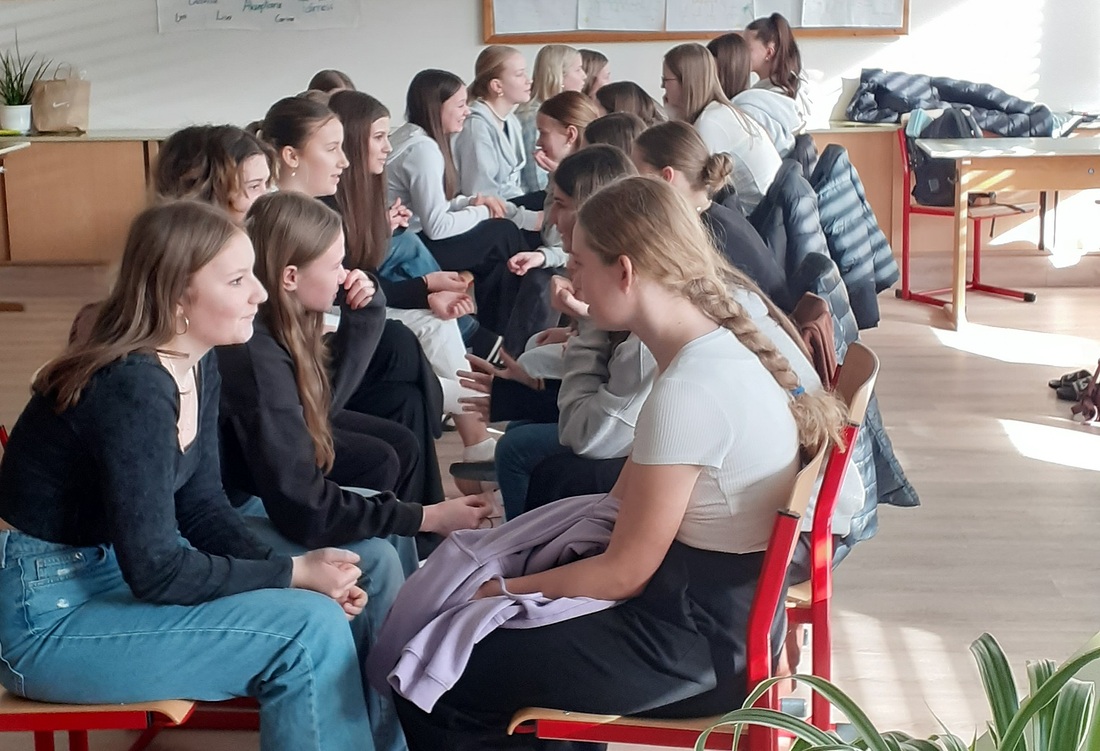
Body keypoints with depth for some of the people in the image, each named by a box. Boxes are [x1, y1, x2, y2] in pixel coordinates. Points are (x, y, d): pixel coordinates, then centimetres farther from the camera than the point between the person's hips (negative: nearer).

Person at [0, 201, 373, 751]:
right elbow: (154, 571, -25)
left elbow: (200, 505, 7)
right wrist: (292, 575, -16)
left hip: (117, 567, 9)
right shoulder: (133, 390, -27)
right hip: (47, 618, -9)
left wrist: (298, 568, -8)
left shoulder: (198, 366, 1)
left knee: (326, 604, 0)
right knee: (309, 630, -19)